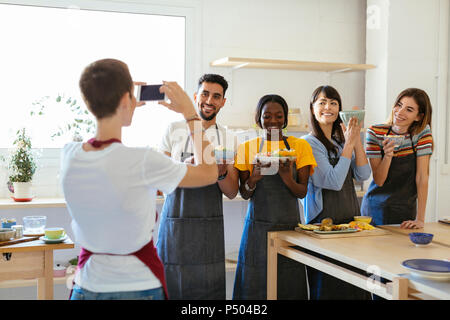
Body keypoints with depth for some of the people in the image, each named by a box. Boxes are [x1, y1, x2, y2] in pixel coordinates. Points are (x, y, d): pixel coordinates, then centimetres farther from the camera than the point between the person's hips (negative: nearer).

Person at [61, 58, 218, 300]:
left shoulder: (69, 156, -8)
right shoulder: (143, 162, -23)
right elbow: (209, 173, -8)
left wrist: (126, 108, 16)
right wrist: (190, 114, -2)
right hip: (137, 288, -4)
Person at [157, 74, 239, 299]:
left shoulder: (228, 139, 8)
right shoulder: (174, 130, 2)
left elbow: (232, 192, 8)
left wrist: (221, 172, -13)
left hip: (210, 228, 2)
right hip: (175, 222, -2)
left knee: (209, 289, 2)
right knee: (171, 285, -1)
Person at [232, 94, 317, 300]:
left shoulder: (300, 146, 4)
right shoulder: (247, 148, 4)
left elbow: (302, 192, -1)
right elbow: (244, 194, 2)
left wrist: (287, 179, -22)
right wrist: (253, 179, -20)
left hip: (289, 225, 1)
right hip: (258, 227, 0)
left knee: (289, 287, 2)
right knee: (255, 286, 0)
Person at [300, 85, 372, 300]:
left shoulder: (341, 141, 13)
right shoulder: (308, 143, -9)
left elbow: (363, 175, 3)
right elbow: (333, 181, -18)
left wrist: (357, 140, -4)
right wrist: (349, 144, -13)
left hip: (350, 220, 7)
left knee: (354, 288, 9)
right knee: (326, 290, 0)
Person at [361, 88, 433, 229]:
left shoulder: (422, 132, -9)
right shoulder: (375, 132, -9)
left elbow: (422, 176, -15)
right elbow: (379, 181, -11)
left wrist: (420, 219, -21)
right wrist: (388, 155, -29)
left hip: (405, 212, 0)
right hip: (376, 209, 0)